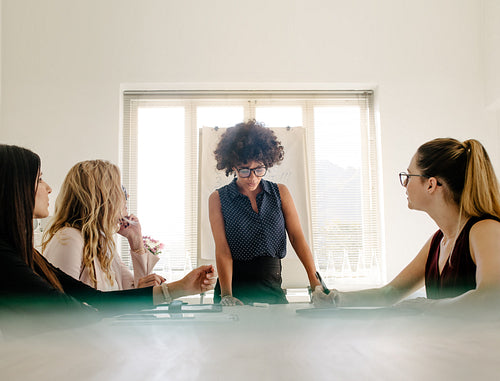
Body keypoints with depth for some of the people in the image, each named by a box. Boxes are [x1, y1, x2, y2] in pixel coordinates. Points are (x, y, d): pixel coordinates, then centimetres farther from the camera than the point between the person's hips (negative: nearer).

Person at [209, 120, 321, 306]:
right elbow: (222, 249, -4)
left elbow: (297, 236, 4)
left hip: (273, 288, 2)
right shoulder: (218, 199, 4)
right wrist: (226, 295, -17)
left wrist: (315, 283, -6)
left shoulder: (280, 193, 10)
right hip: (236, 287, -2)